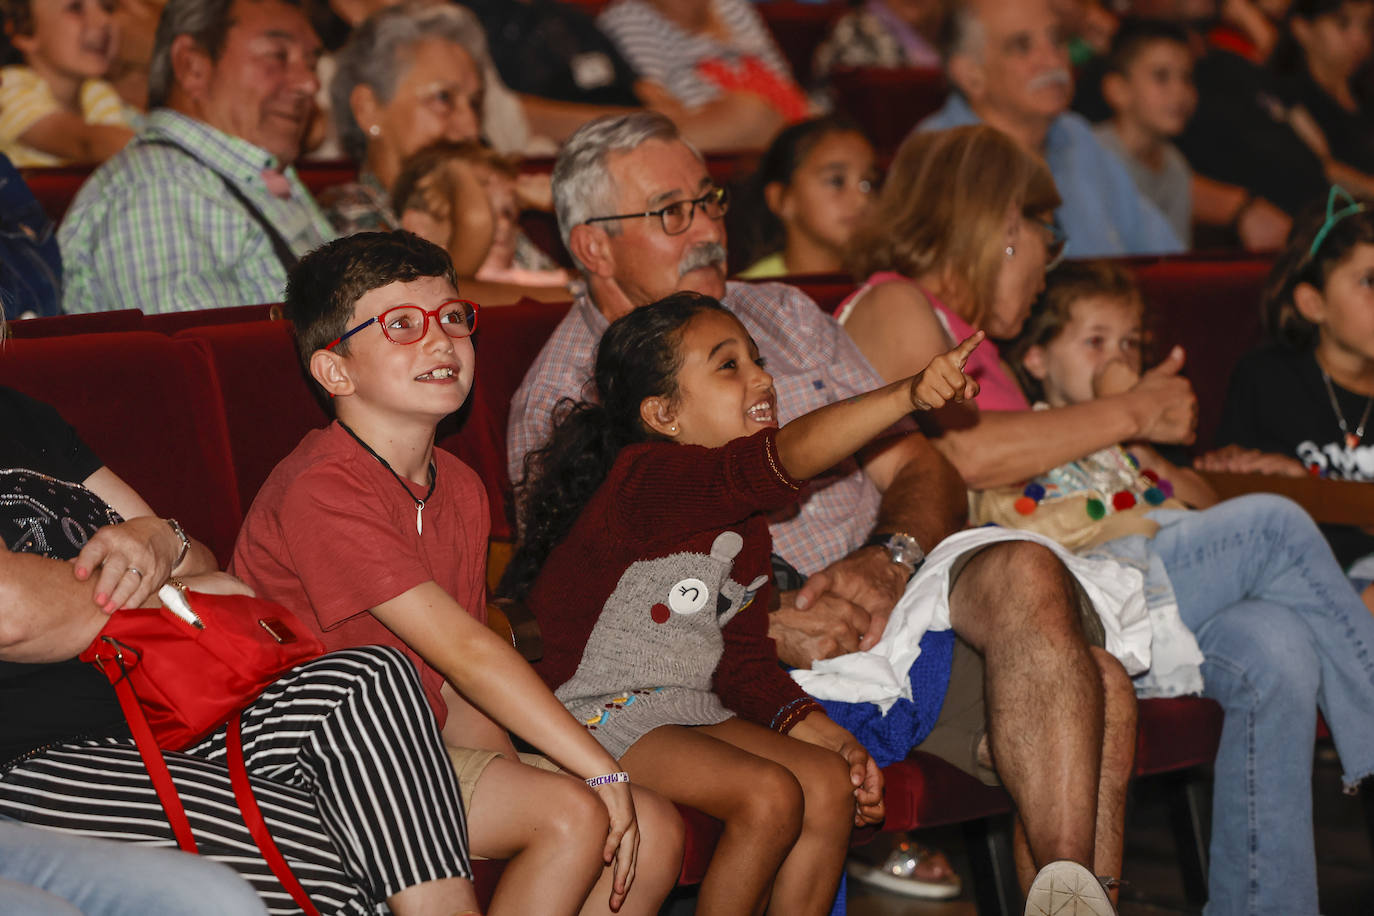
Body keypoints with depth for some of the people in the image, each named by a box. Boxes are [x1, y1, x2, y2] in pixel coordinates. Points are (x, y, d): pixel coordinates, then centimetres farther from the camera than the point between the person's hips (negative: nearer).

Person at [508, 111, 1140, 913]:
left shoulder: (783, 315, 21)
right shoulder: (559, 408, 4)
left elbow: (923, 471, 17)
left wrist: (889, 560, -7)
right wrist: (759, 629, -20)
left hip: (894, 598, 6)